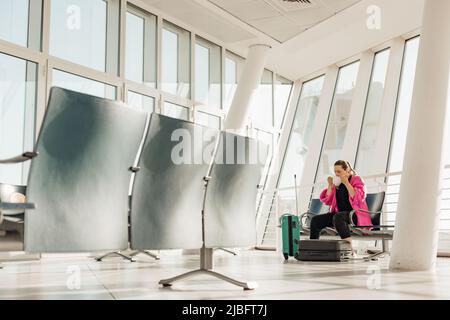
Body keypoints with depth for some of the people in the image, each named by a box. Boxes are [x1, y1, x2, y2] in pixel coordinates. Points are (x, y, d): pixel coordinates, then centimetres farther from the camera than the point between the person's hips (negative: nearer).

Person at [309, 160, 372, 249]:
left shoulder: (357, 179, 0)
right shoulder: (337, 183, 15)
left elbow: (359, 198, -17)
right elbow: (327, 201, 12)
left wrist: (346, 183, -18)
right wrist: (330, 185, 1)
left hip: (355, 214, -6)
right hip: (338, 213, 7)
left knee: (338, 217, -38)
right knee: (315, 220, -10)